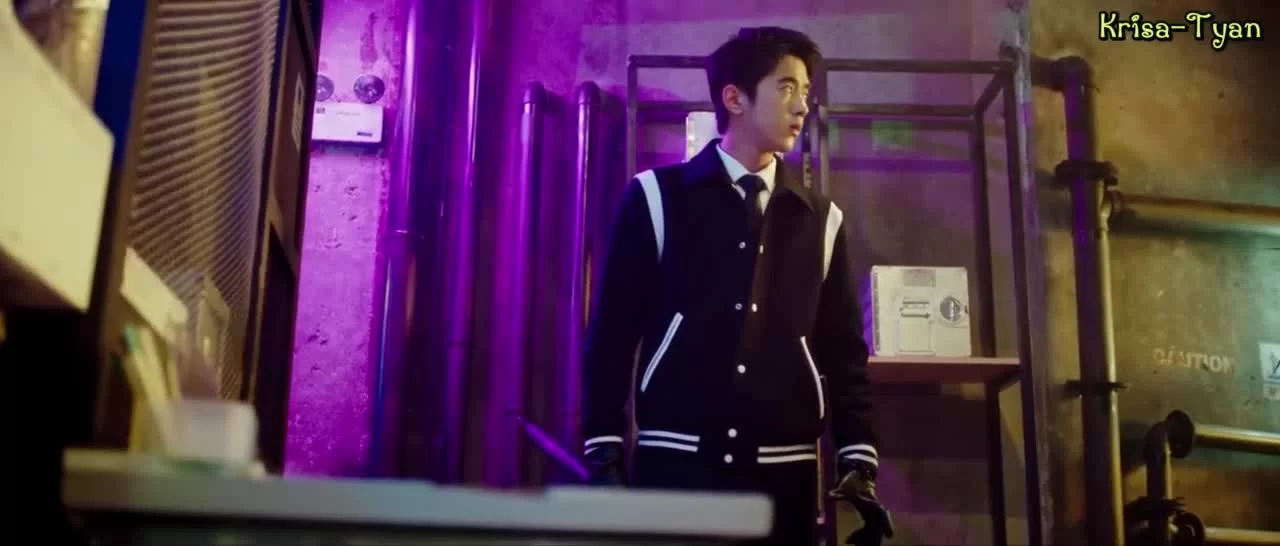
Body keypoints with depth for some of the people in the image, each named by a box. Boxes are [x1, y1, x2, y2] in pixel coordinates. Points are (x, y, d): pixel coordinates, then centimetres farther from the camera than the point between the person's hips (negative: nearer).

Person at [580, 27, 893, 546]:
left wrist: (859, 464, 3)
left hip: (784, 470, 3)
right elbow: (612, 333, 1)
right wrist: (604, 454, -5)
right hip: (674, 461, -3)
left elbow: (843, 351, 11)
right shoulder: (657, 197, 3)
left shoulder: (820, 218, 12)